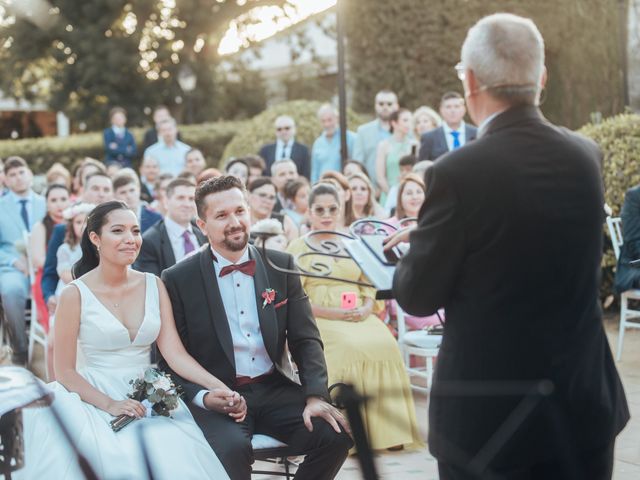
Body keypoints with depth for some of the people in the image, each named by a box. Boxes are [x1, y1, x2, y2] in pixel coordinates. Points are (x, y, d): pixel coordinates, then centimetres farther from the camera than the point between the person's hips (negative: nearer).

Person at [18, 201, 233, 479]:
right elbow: (64, 371, -3)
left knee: (176, 456, -26)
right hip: (94, 396, -3)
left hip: (148, 397, 3)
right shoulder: (75, 294, -6)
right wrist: (109, 404, -17)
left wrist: (219, 387, -16)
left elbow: (175, 353, -1)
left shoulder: (153, 286, 5)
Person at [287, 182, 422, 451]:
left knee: (385, 345, -27)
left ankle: (385, 428, -22)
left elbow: (370, 285, 17)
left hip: (359, 318, 4)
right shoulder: (300, 248, 6)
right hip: (319, 321, -4)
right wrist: (333, 313, -14)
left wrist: (366, 308, -6)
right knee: (351, 348, -33)